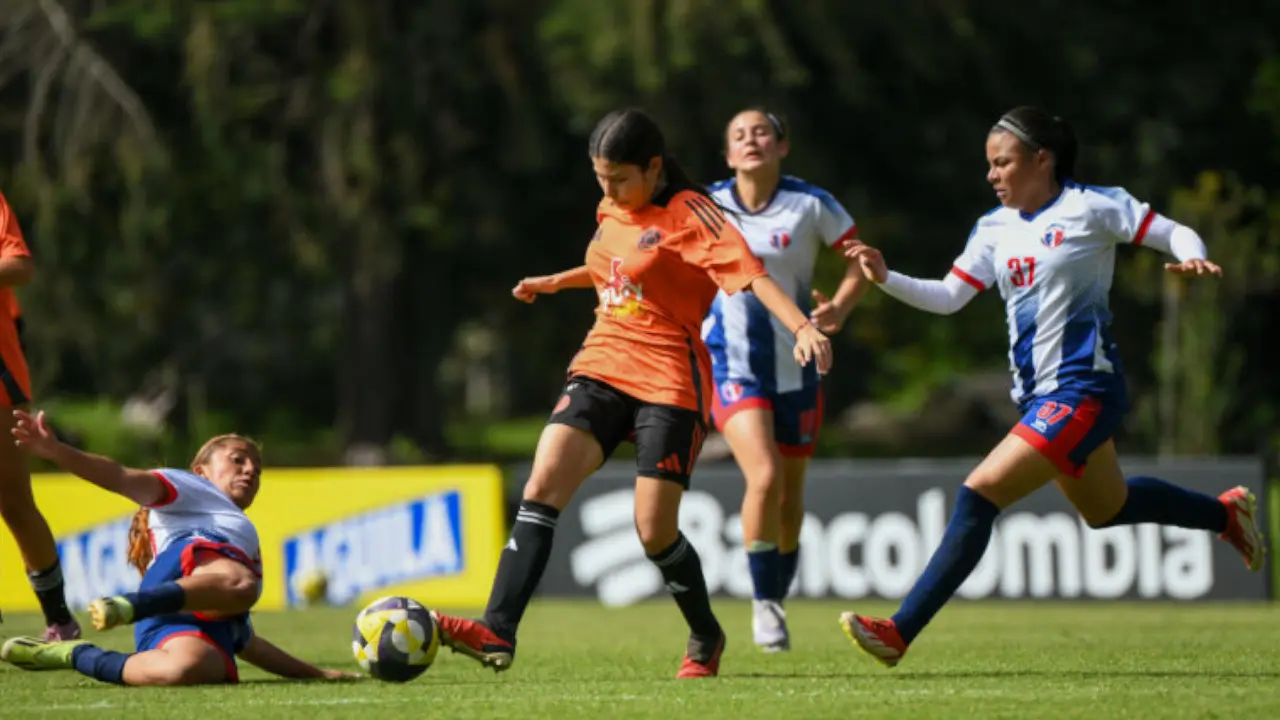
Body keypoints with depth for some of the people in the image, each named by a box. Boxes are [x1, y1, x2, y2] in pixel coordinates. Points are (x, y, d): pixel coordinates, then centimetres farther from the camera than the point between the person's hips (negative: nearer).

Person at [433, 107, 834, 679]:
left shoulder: (689, 214, -11)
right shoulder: (611, 211, 11)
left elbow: (749, 272, -23)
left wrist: (802, 327, -36)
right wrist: (555, 283, 31)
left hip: (669, 382, -6)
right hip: (602, 369, 6)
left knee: (654, 531, -5)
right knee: (544, 483, -16)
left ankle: (705, 638, 24)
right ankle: (498, 633, -23)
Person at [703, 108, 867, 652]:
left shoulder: (811, 205, -6)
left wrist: (838, 309, -17)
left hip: (795, 367, 1)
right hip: (733, 364, -1)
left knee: (789, 494, 10)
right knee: (764, 476, -21)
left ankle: (777, 599, 32)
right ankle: (763, 602, -7)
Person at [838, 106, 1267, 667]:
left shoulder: (1092, 208, -9)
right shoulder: (995, 229, 9)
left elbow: (1177, 234, -5)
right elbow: (949, 297, 7)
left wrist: (1193, 260, -27)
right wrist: (886, 279, -7)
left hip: (1081, 390, -9)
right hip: (1038, 393, 9)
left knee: (979, 495, -19)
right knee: (1106, 508, 25)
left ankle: (900, 632, -20)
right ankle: (1226, 513, 49)